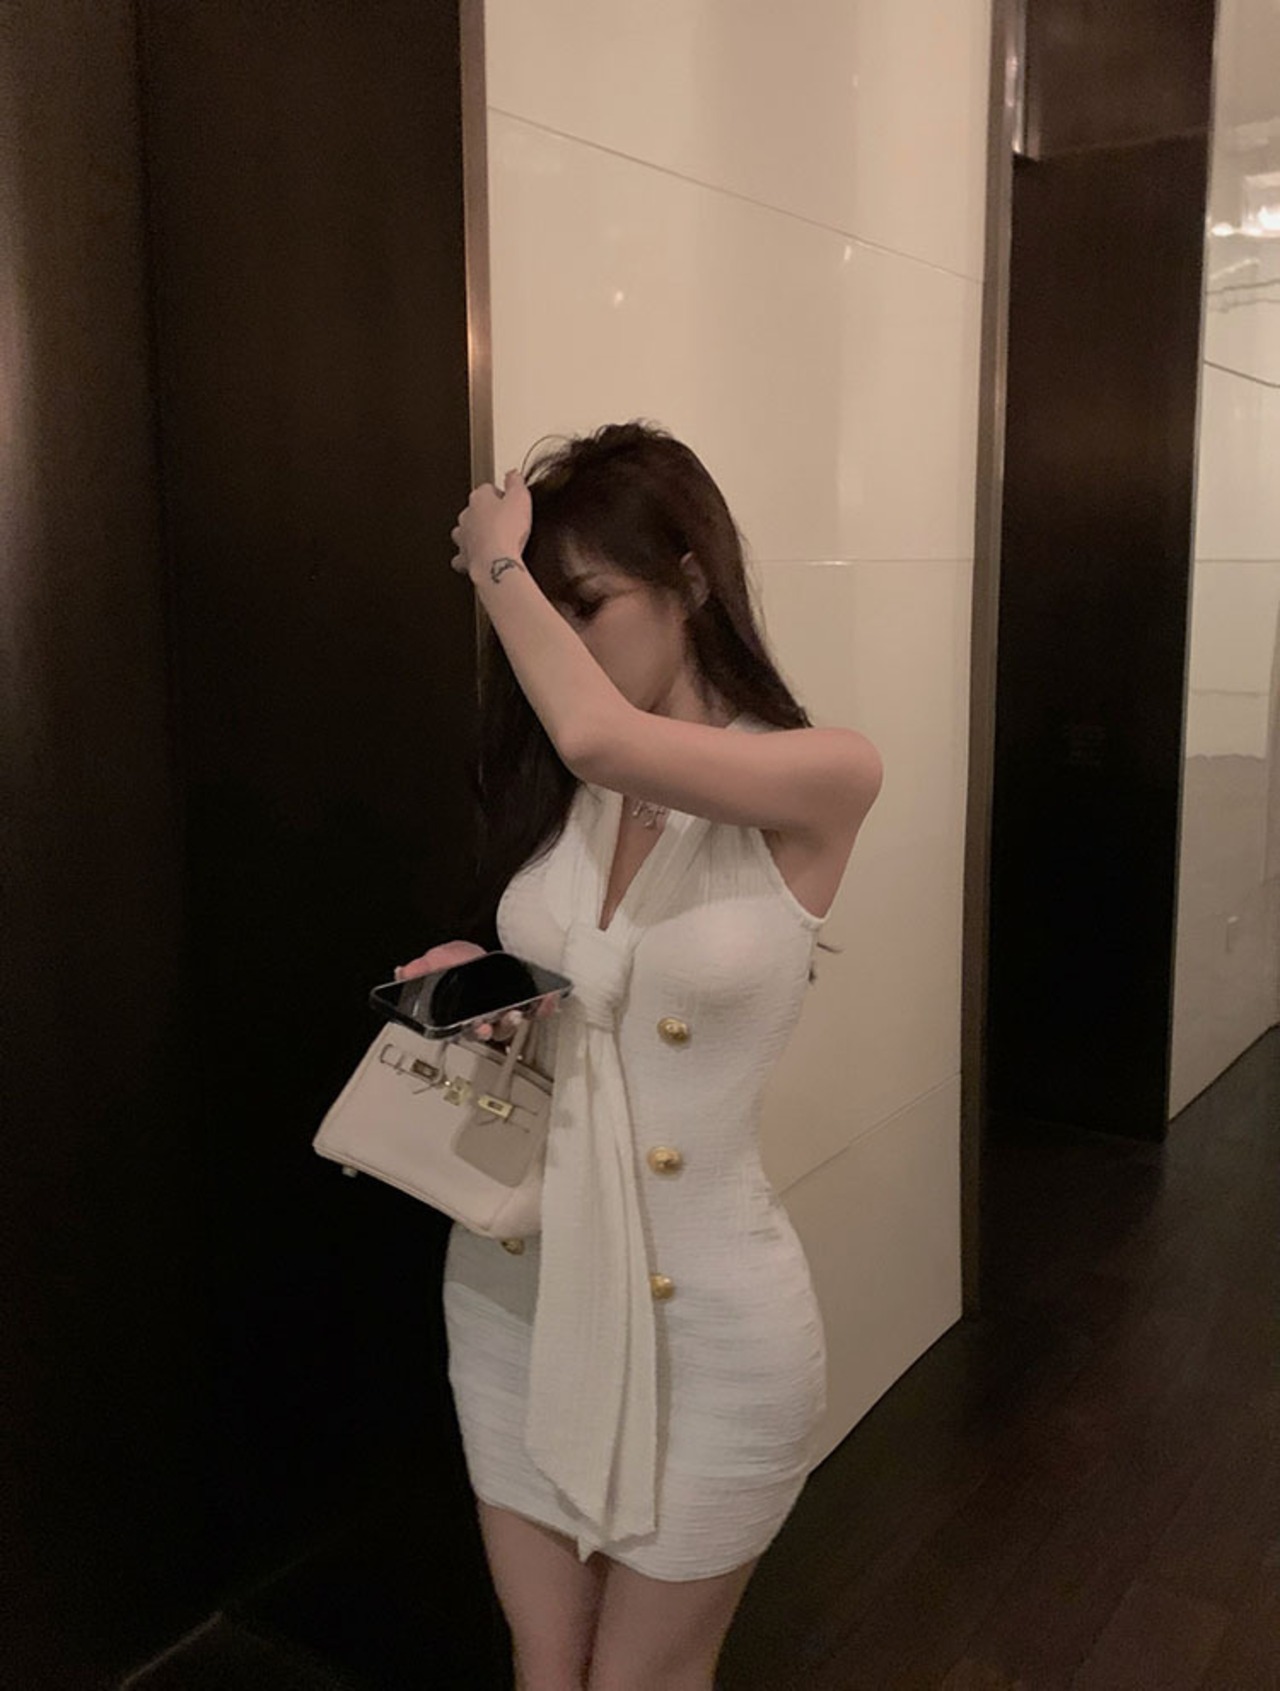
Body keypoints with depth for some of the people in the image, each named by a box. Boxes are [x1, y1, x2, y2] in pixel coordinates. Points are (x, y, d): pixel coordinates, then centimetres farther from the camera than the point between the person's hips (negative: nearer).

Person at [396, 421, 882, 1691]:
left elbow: (602, 736, -33)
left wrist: (498, 564, -16)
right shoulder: (556, 790, 3)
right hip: (514, 1286, 5)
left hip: (702, 1314, -5)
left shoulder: (823, 779, -15)